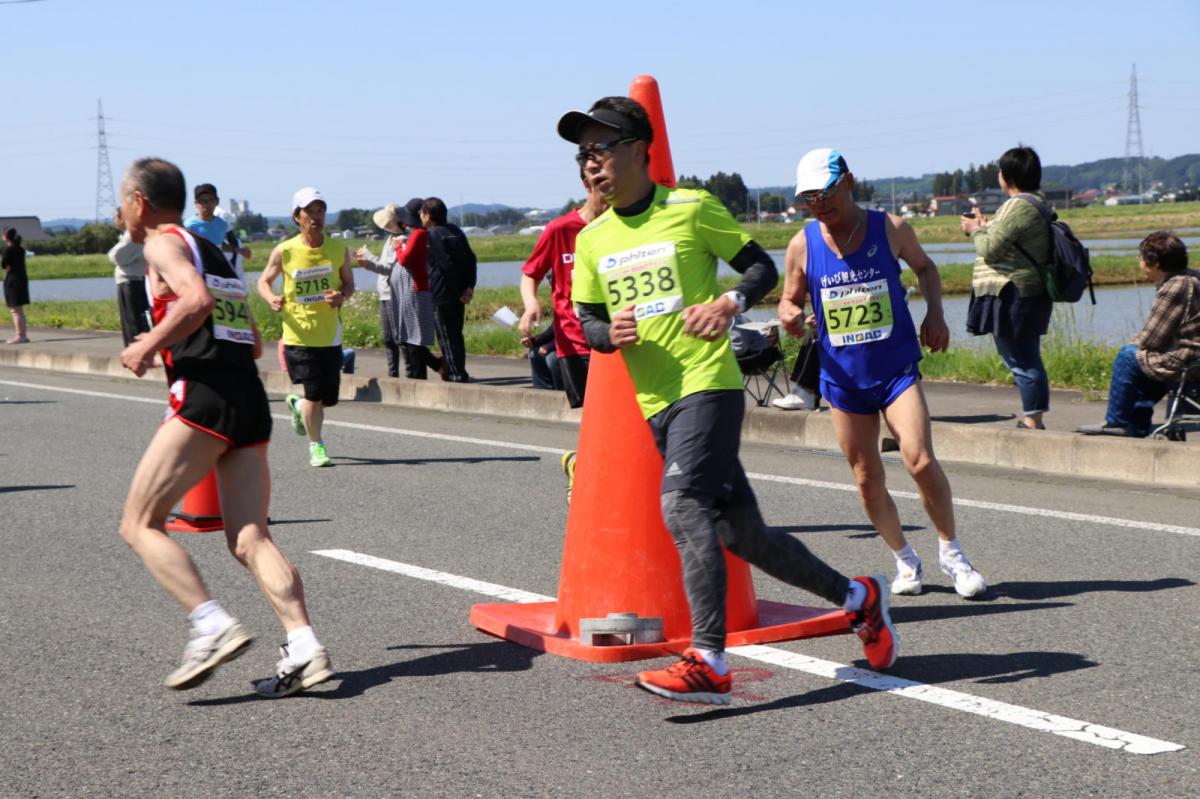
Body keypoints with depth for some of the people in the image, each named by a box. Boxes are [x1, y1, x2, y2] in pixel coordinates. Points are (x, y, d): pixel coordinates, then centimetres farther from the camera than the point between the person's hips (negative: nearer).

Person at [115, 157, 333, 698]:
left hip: (204, 396, -8)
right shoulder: (215, 253, 27)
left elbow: (197, 300, -19)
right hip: (250, 399, 8)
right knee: (249, 540, 2)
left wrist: (150, 346, -8)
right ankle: (305, 650, -12)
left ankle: (214, 626, -15)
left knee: (139, 524, -1)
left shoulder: (164, 244, 2)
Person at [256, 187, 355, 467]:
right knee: (314, 393, -10)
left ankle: (297, 405, 41)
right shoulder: (284, 252, -4)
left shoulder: (339, 249, 2)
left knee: (328, 397, 7)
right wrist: (272, 299, -15)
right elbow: (264, 281, 7)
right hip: (298, 335, -3)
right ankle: (316, 446, 10)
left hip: (330, 335, 3)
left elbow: (349, 283, 12)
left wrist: (342, 295, -11)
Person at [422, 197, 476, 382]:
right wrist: (469, 285, 3)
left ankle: (456, 375, -1)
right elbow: (470, 259, 8)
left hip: (441, 296, -8)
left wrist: (458, 292, -14)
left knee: (447, 338, -1)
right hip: (458, 296, 8)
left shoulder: (432, 236, -13)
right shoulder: (455, 231, 11)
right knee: (456, 335, 15)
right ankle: (460, 373, 20)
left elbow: (446, 264, -20)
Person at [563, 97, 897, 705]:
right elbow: (588, 324, 15)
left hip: (708, 384, -6)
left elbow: (762, 267, 3)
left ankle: (708, 662, -25)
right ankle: (857, 597, 26)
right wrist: (611, 334, -8)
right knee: (741, 533, 7)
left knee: (682, 505, -24)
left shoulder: (691, 209, -3)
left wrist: (730, 302, -17)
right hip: (655, 402, 6)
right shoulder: (591, 240, 12)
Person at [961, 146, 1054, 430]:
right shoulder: (1039, 205, 15)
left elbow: (990, 249, -18)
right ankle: (1032, 418, 21)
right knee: (1027, 358, 15)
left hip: (1012, 297, -11)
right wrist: (985, 225, 18)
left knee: (1021, 360, -7)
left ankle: (1032, 420, -5)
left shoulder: (1017, 207, -17)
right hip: (1030, 294, 11)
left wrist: (975, 230, -1)